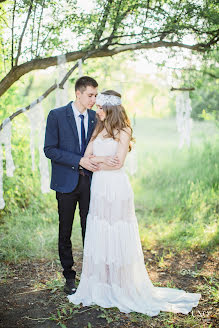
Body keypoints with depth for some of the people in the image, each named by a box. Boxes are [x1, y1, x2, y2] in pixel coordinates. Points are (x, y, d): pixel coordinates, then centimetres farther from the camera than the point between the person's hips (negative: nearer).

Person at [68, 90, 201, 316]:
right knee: (98, 236, 9)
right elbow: (87, 157, 6)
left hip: (116, 188, -6)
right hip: (99, 187, 6)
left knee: (117, 237, -1)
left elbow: (118, 162, -13)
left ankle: (125, 290, 12)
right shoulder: (98, 130, 14)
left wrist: (96, 162, -2)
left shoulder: (123, 131, -5)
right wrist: (105, 159, -10)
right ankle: (100, 287, 20)